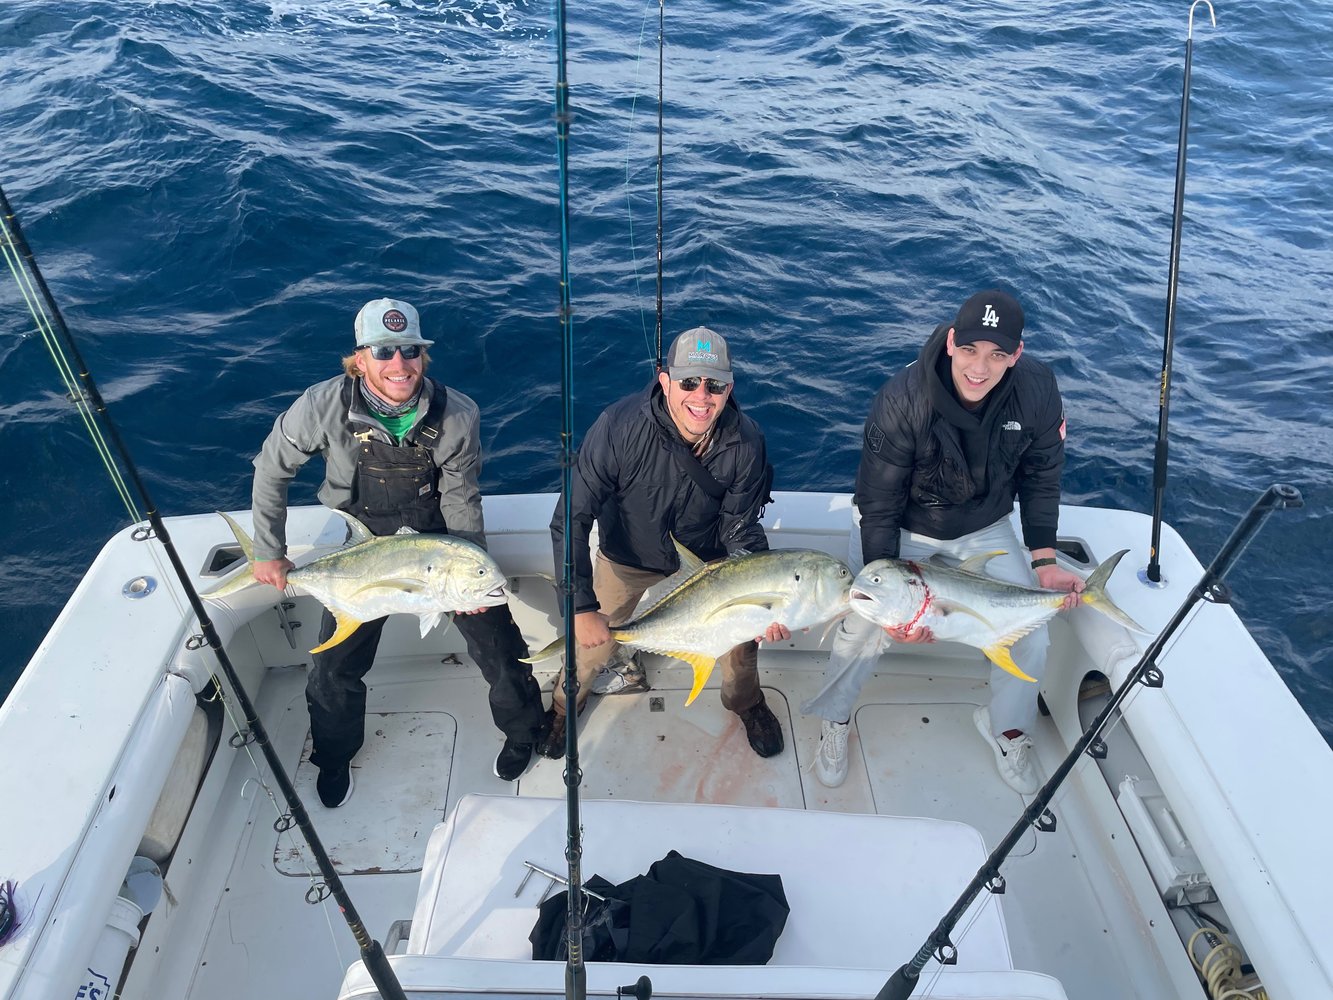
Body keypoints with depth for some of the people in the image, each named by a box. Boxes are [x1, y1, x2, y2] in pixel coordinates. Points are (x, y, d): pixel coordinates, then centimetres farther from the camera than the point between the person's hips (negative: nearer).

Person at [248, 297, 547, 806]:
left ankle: (521, 730, 32)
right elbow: (271, 470, -9)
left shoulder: (457, 415, -24)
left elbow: (459, 499, -11)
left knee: (497, 643, 2)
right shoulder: (324, 406, -25)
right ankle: (334, 757, 37)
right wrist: (269, 552, -5)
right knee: (335, 665, 7)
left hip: (440, 537, 0)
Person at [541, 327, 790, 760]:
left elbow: (741, 531, -17)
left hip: (707, 553, 2)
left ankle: (747, 704, 44)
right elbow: (571, 520, -30)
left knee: (743, 631, 8)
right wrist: (582, 607, -34)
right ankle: (565, 706, 41)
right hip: (628, 554, -1)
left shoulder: (746, 442, -28)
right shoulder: (619, 427, -36)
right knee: (593, 641, 5)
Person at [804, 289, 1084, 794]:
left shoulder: (1037, 389, -22)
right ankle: (834, 721, 15)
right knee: (863, 625, -15)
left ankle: (1005, 725, 28)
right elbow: (878, 505, -23)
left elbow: (1040, 476, -3)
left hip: (984, 526, 3)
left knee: (1030, 637, -3)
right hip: (899, 526, -3)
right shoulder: (901, 400, -32)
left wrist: (1043, 559, -8)